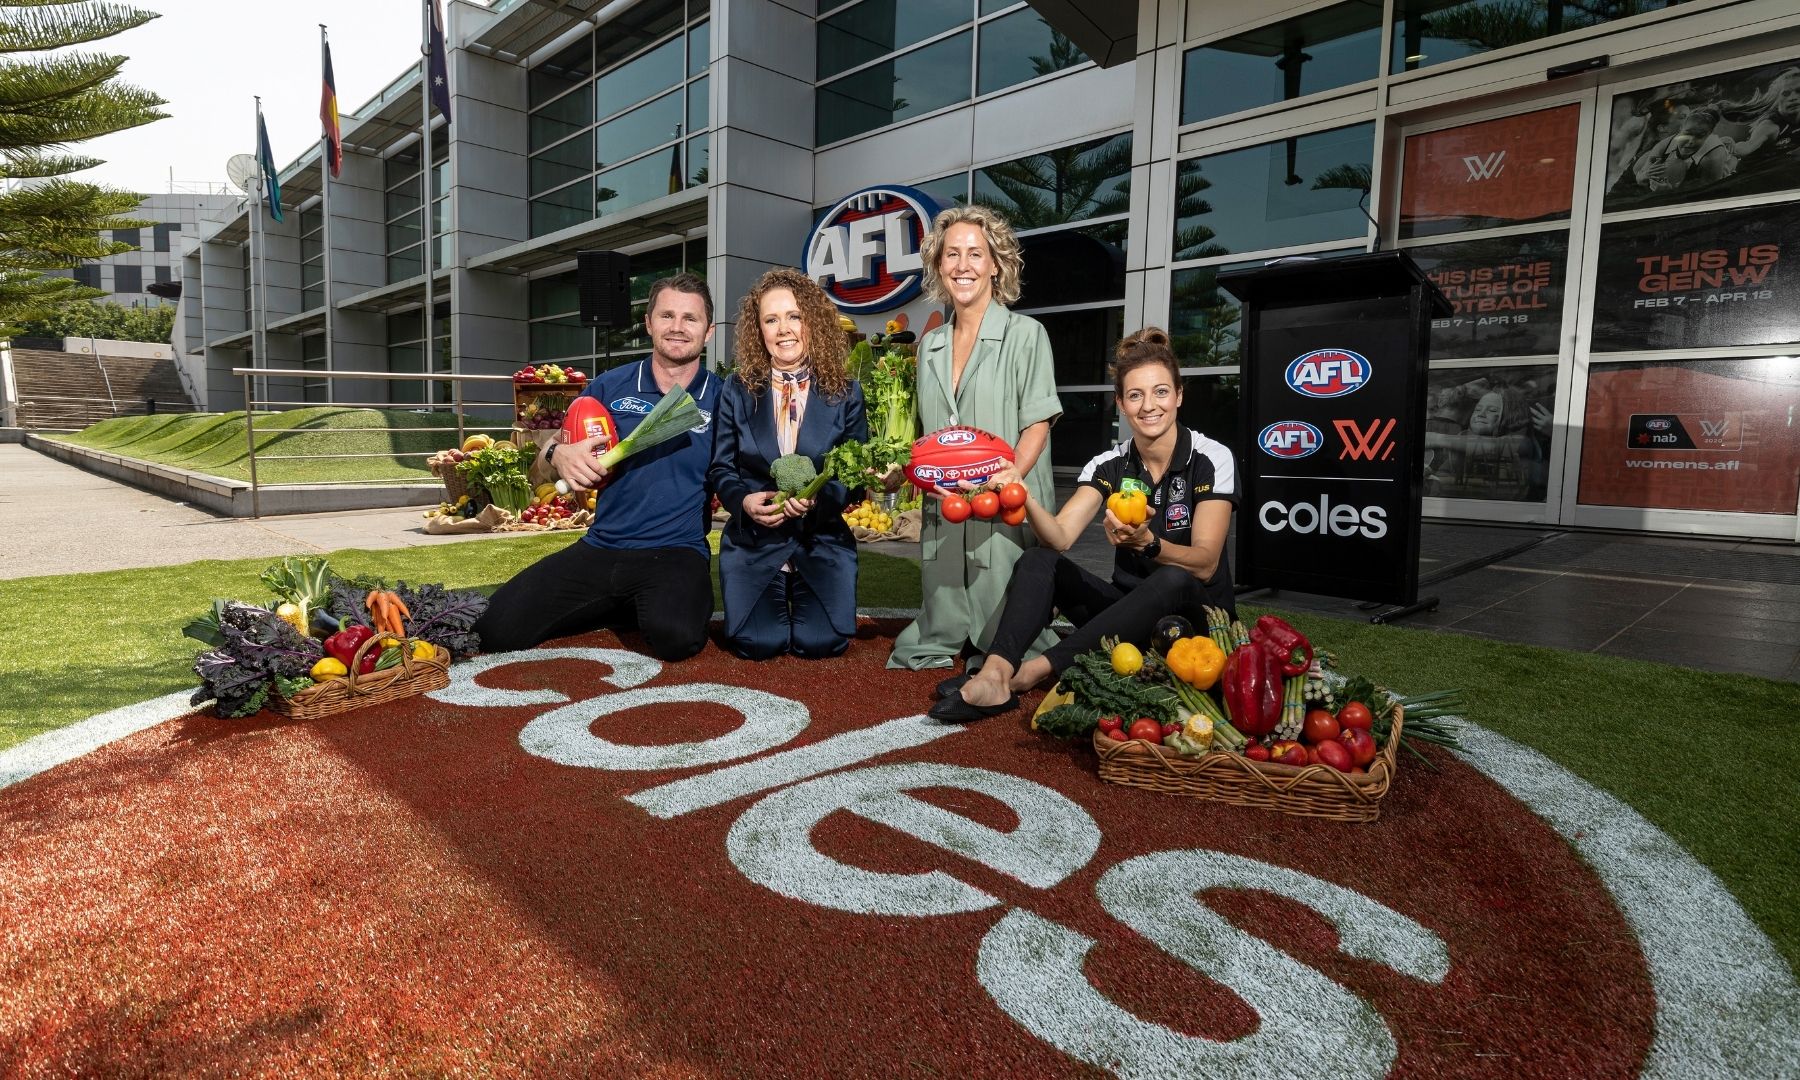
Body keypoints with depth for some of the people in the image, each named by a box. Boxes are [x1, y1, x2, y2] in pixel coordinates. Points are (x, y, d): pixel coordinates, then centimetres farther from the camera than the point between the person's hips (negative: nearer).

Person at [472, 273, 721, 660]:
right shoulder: (609, 387, 6)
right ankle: (623, 609, 12)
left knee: (676, 638, -33)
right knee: (496, 629, -9)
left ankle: (659, 609, 4)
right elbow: (544, 462, 12)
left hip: (678, 553, -3)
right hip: (601, 548, 3)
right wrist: (558, 455, -12)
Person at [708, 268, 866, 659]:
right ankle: (778, 597, 25)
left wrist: (817, 498, -23)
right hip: (753, 540, 0)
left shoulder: (844, 392, -2)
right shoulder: (738, 389, 0)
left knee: (822, 642, -11)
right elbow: (720, 468, 3)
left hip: (822, 540, 0)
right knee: (757, 643, -11)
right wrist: (744, 500, -18)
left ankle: (800, 595, 25)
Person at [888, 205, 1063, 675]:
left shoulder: (1025, 335, -1)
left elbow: (1037, 426, -7)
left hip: (1006, 515, -5)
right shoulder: (930, 346, 15)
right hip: (942, 514, 5)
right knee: (940, 629, 12)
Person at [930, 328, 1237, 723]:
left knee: (1172, 579, -36)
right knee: (1038, 560, -16)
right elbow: (1060, 537, -17)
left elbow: (1205, 564, -20)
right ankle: (993, 676, -39)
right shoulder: (1109, 465, -2)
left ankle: (1032, 672, -36)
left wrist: (1146, 542, -39)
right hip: (1128, 608, 4)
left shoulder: (1211, 458, -12)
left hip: (1196, 612, -3)